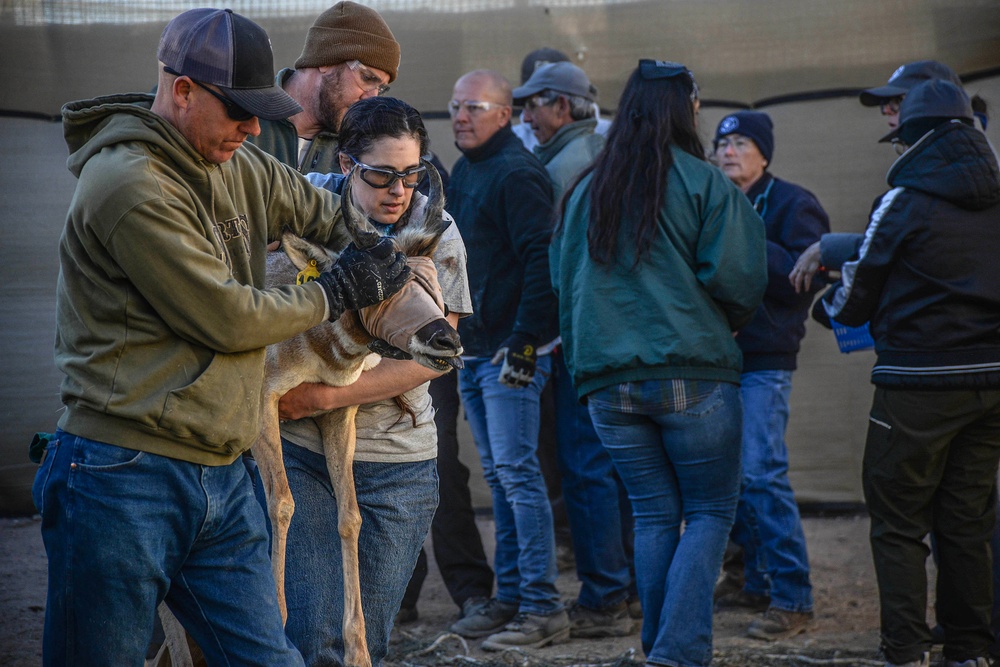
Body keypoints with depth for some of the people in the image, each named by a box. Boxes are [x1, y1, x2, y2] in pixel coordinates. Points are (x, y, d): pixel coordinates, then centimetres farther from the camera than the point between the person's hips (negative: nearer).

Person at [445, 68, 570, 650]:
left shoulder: (518, 174, -12)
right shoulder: (463, 173, 16)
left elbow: (541, 261, -19)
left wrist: (524, 341, -22)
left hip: (511, 352, -9)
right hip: (473, 351, 9)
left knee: (517, 471, -11)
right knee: (500, 476, 12)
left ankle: (544, 608, -10)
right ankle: (511, 597, 17)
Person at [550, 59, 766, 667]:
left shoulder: (586, 191, 11)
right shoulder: (705, 184, -5)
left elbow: (564, 282, 14)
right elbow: (737, 278, -9)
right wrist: (733, 321, 11)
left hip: (608, 382, 5)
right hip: (693, 376, -4)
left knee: (654, 516, 13)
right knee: (710, 514, 3)